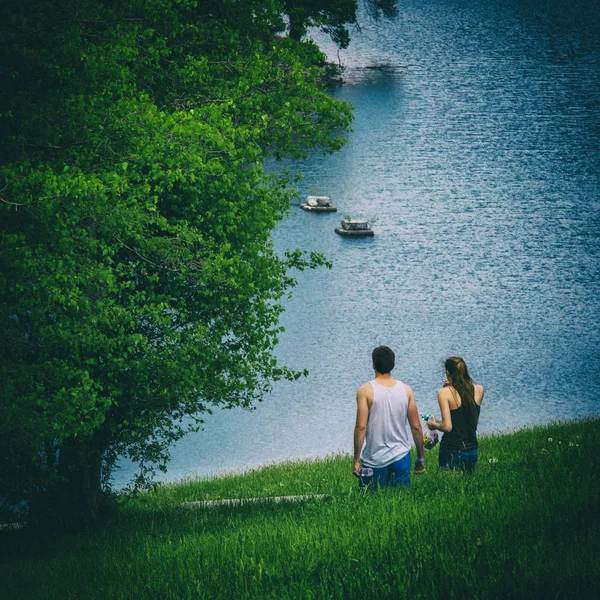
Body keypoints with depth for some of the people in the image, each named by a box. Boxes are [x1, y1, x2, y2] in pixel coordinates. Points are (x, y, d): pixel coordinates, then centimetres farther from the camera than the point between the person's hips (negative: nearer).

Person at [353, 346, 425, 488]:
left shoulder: (366, 391, -8)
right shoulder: (406, 390, 2)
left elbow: (361, 427, -11)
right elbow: (416, 427, 4)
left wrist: (356, 460, -6)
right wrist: (421, 458, 14)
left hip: (374, 459, -3)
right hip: (401, 457, 3)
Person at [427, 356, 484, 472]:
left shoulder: (444, 393, -13)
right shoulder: (479, 390, 0)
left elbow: (447, 426, -19)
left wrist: (433, 425, 4)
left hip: (451, 453, -4)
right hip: (472, 451, 4)